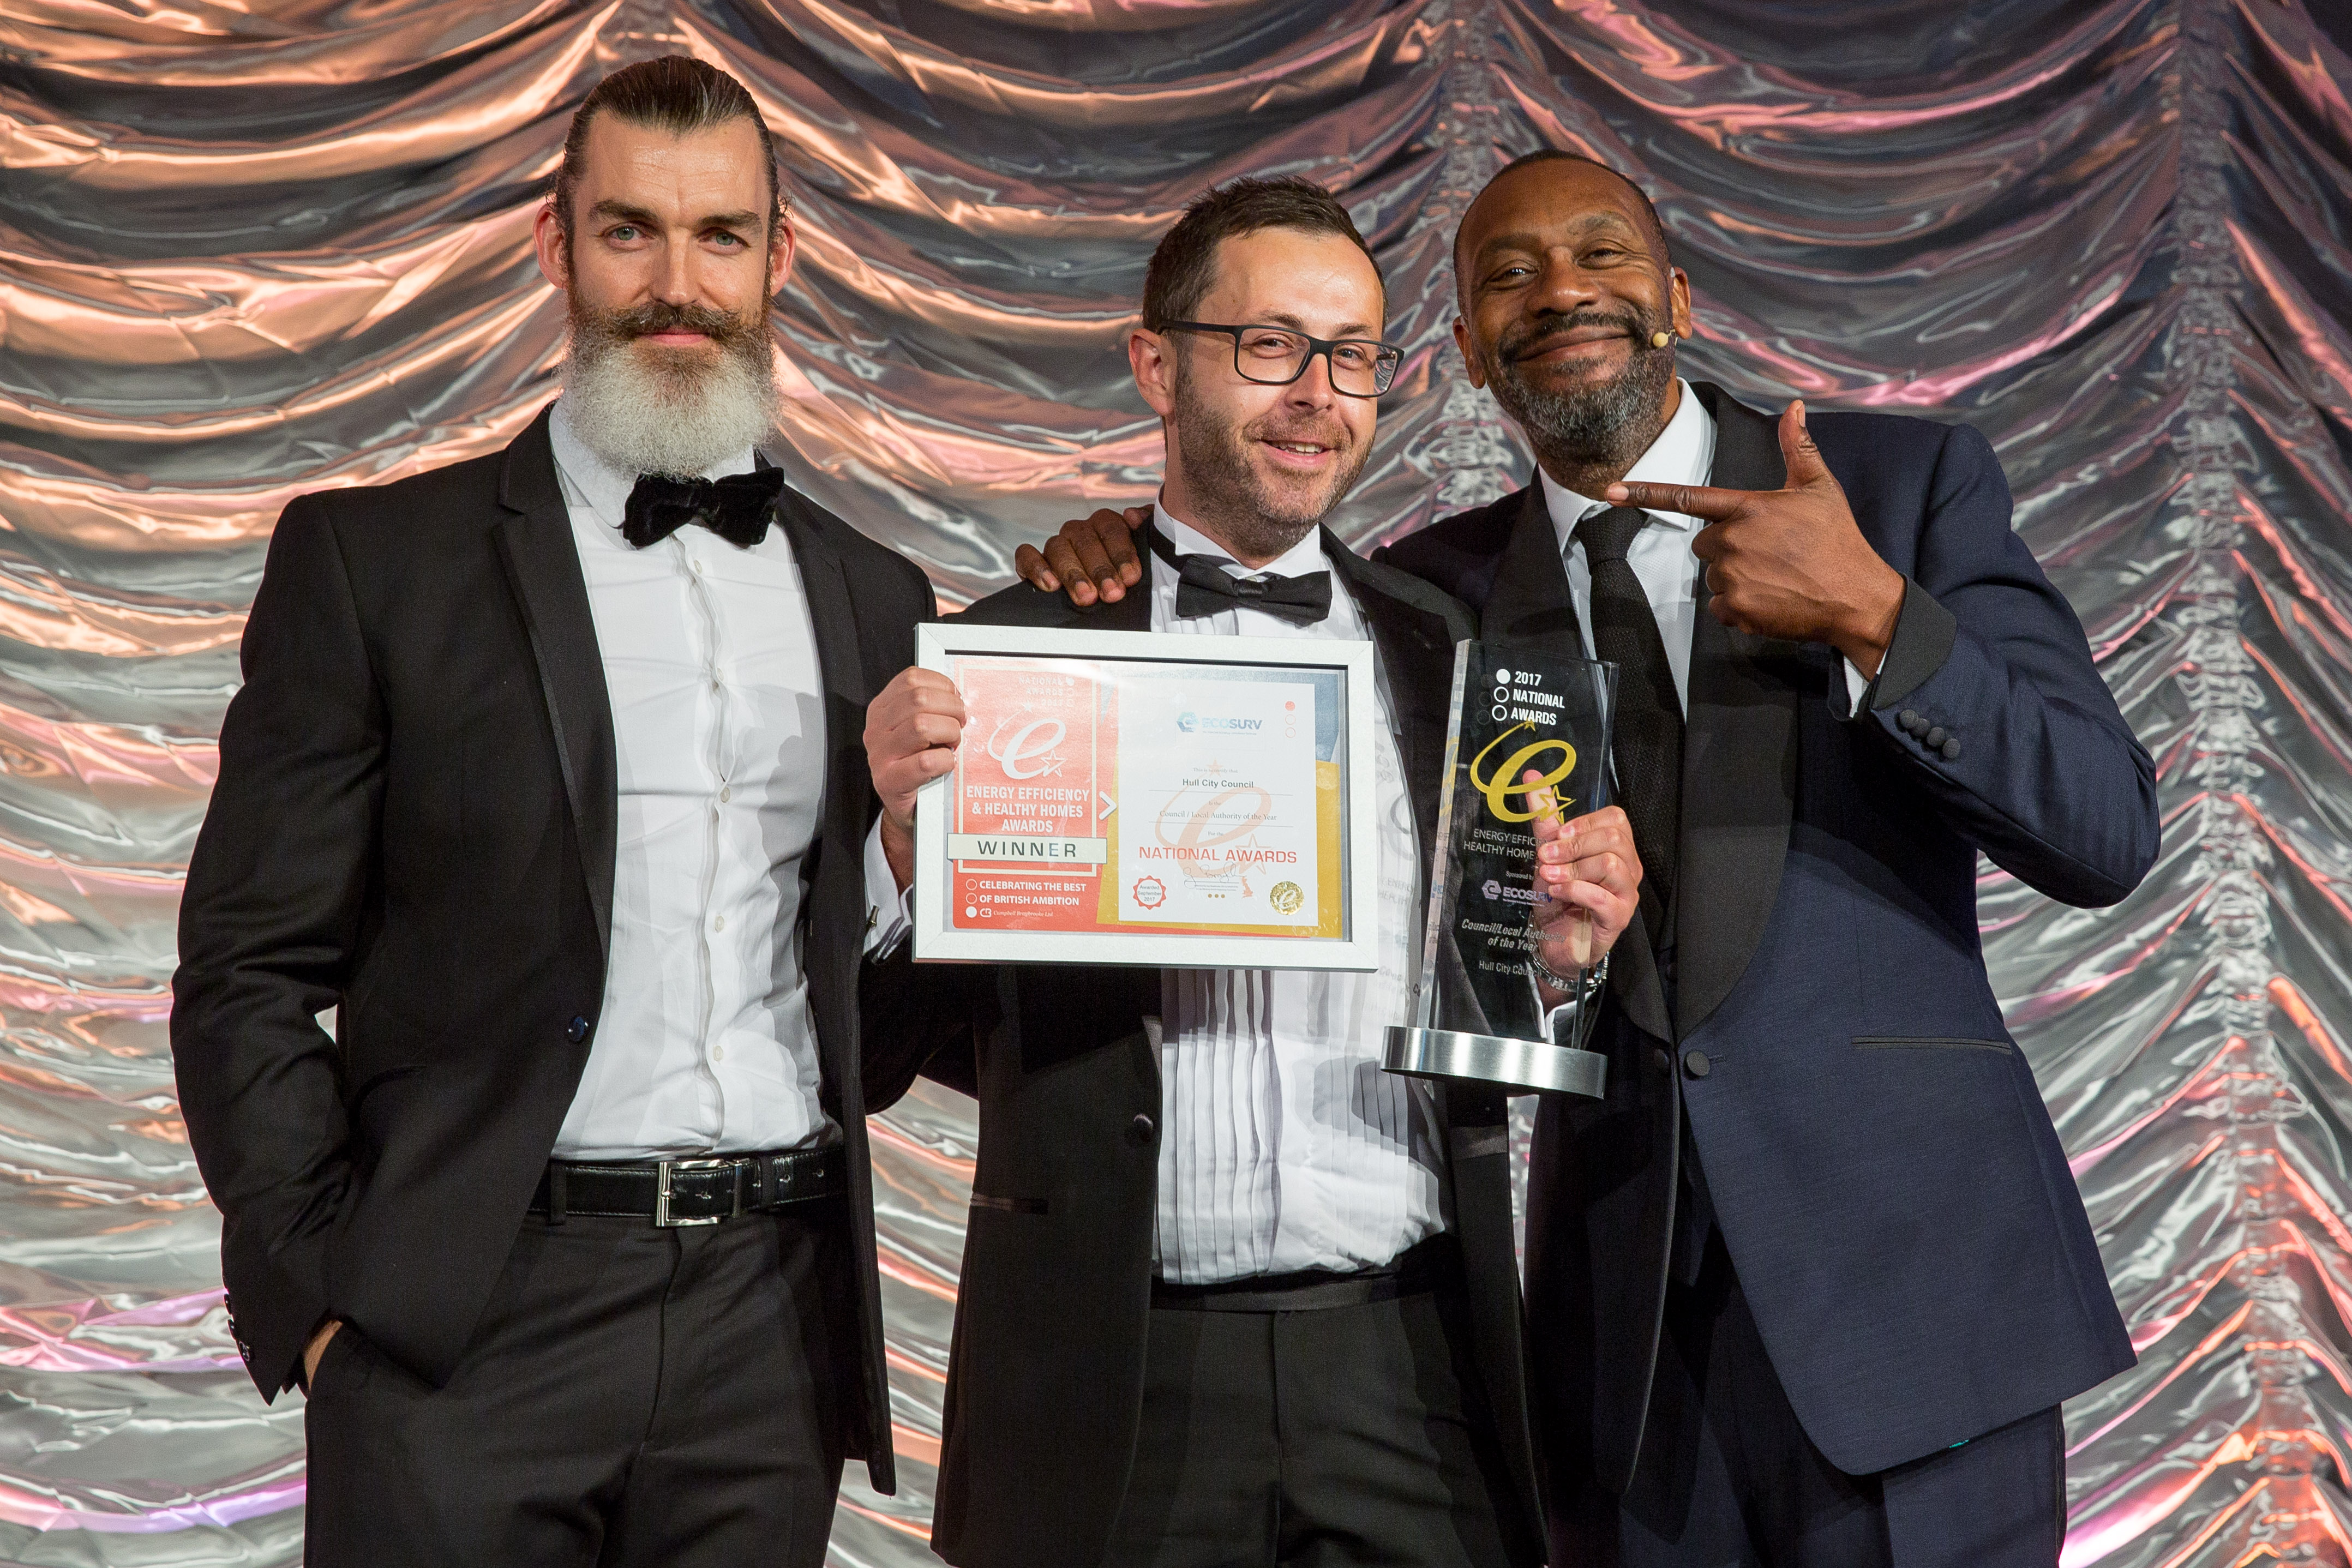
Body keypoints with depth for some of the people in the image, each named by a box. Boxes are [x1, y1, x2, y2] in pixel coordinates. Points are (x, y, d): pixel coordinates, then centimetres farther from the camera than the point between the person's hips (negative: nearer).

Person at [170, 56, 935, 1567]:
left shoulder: (873, 598, 12)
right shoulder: (373, 560, 2)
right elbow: (249, 975, -1)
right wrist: (318, 1298, -9)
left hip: (772, 1327, 3)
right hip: (466, 1328, -3)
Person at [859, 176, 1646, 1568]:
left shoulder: (1454, 657, 9)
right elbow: (902, 1047, 1)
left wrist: (1567, 951, -7)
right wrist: (909, 832, -16)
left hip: (1408, 1364, 2)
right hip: (1122, 1385, -2)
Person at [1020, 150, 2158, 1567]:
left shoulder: (1913, 483, 2)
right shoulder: (1440, 592, 9)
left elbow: (2106, 836, -4)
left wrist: (1871, 615, -18)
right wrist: (1124, 581, 0)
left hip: (1905, 1269, -2)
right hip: (1625, 1317, 2)